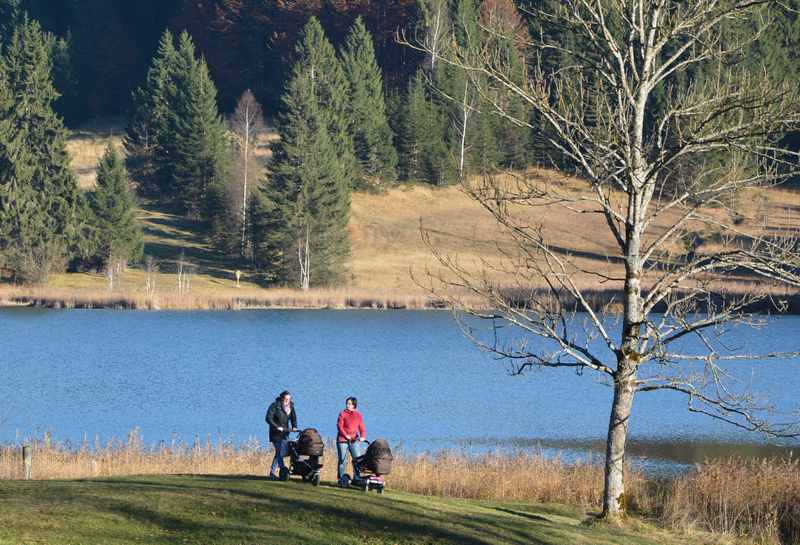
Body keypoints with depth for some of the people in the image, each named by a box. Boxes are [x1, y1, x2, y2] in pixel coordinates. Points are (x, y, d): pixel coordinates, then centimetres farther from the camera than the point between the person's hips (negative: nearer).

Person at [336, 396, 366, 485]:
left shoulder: (358, 415, 11)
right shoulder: (342, 414, 1)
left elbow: (362, 427, 7)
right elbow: (339, 426, -7)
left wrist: (363, 436, -12)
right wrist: (346, 435, -20)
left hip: (354, 440, 3)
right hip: (343, 440, -3)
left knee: (357, 459, -6)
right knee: (342, 460, -1)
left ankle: (356, 478, -1)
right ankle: (341, 478, 5)